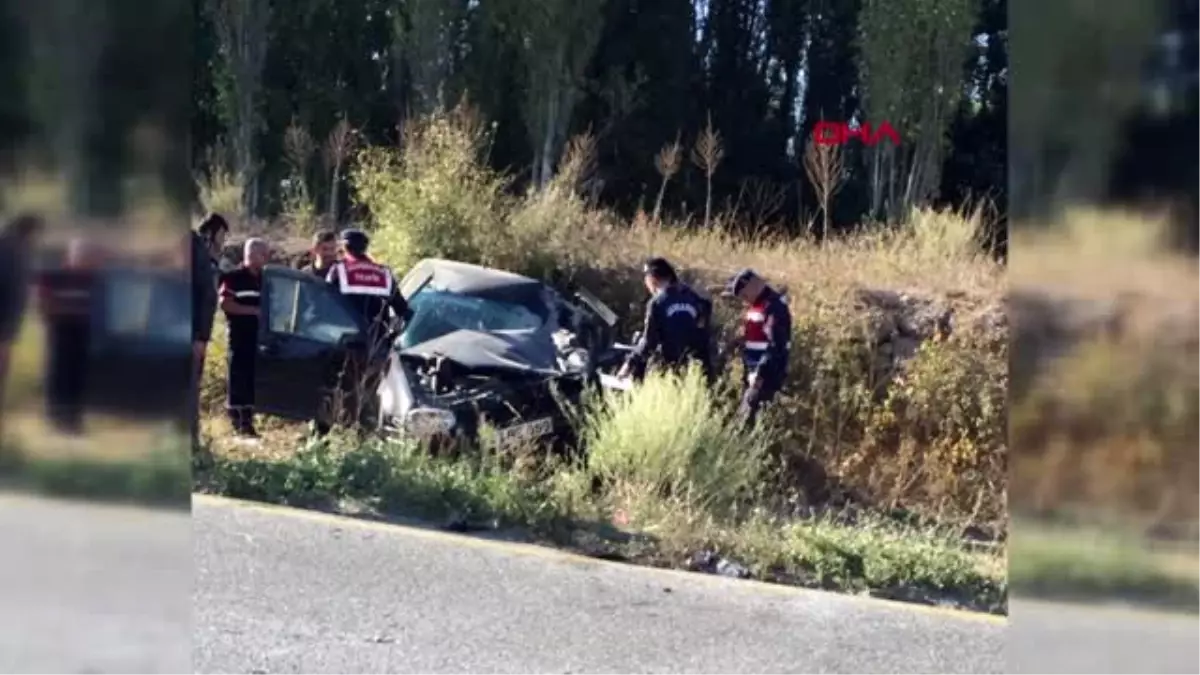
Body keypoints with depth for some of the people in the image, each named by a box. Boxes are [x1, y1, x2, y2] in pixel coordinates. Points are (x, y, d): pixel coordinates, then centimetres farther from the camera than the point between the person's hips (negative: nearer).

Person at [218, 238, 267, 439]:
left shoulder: (264, 279, 15)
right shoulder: (233, 277, -4)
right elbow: (225, 303, -13)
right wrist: (254, 310, -17)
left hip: (260, 337, 6)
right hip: (240, 338, -6)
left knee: (254, 381, 6)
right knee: (238, 381, -3)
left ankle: (247, 424, 11)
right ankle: (237, 425, 1)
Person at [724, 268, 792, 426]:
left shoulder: (773, 307, -18)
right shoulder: (755, 305, 14)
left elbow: (777, 346, -25)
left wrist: (760, 372, -26)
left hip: (767, 373, -10)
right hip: (752, 371, 10)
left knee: (752, 414, -14)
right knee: (746, 412, 15)